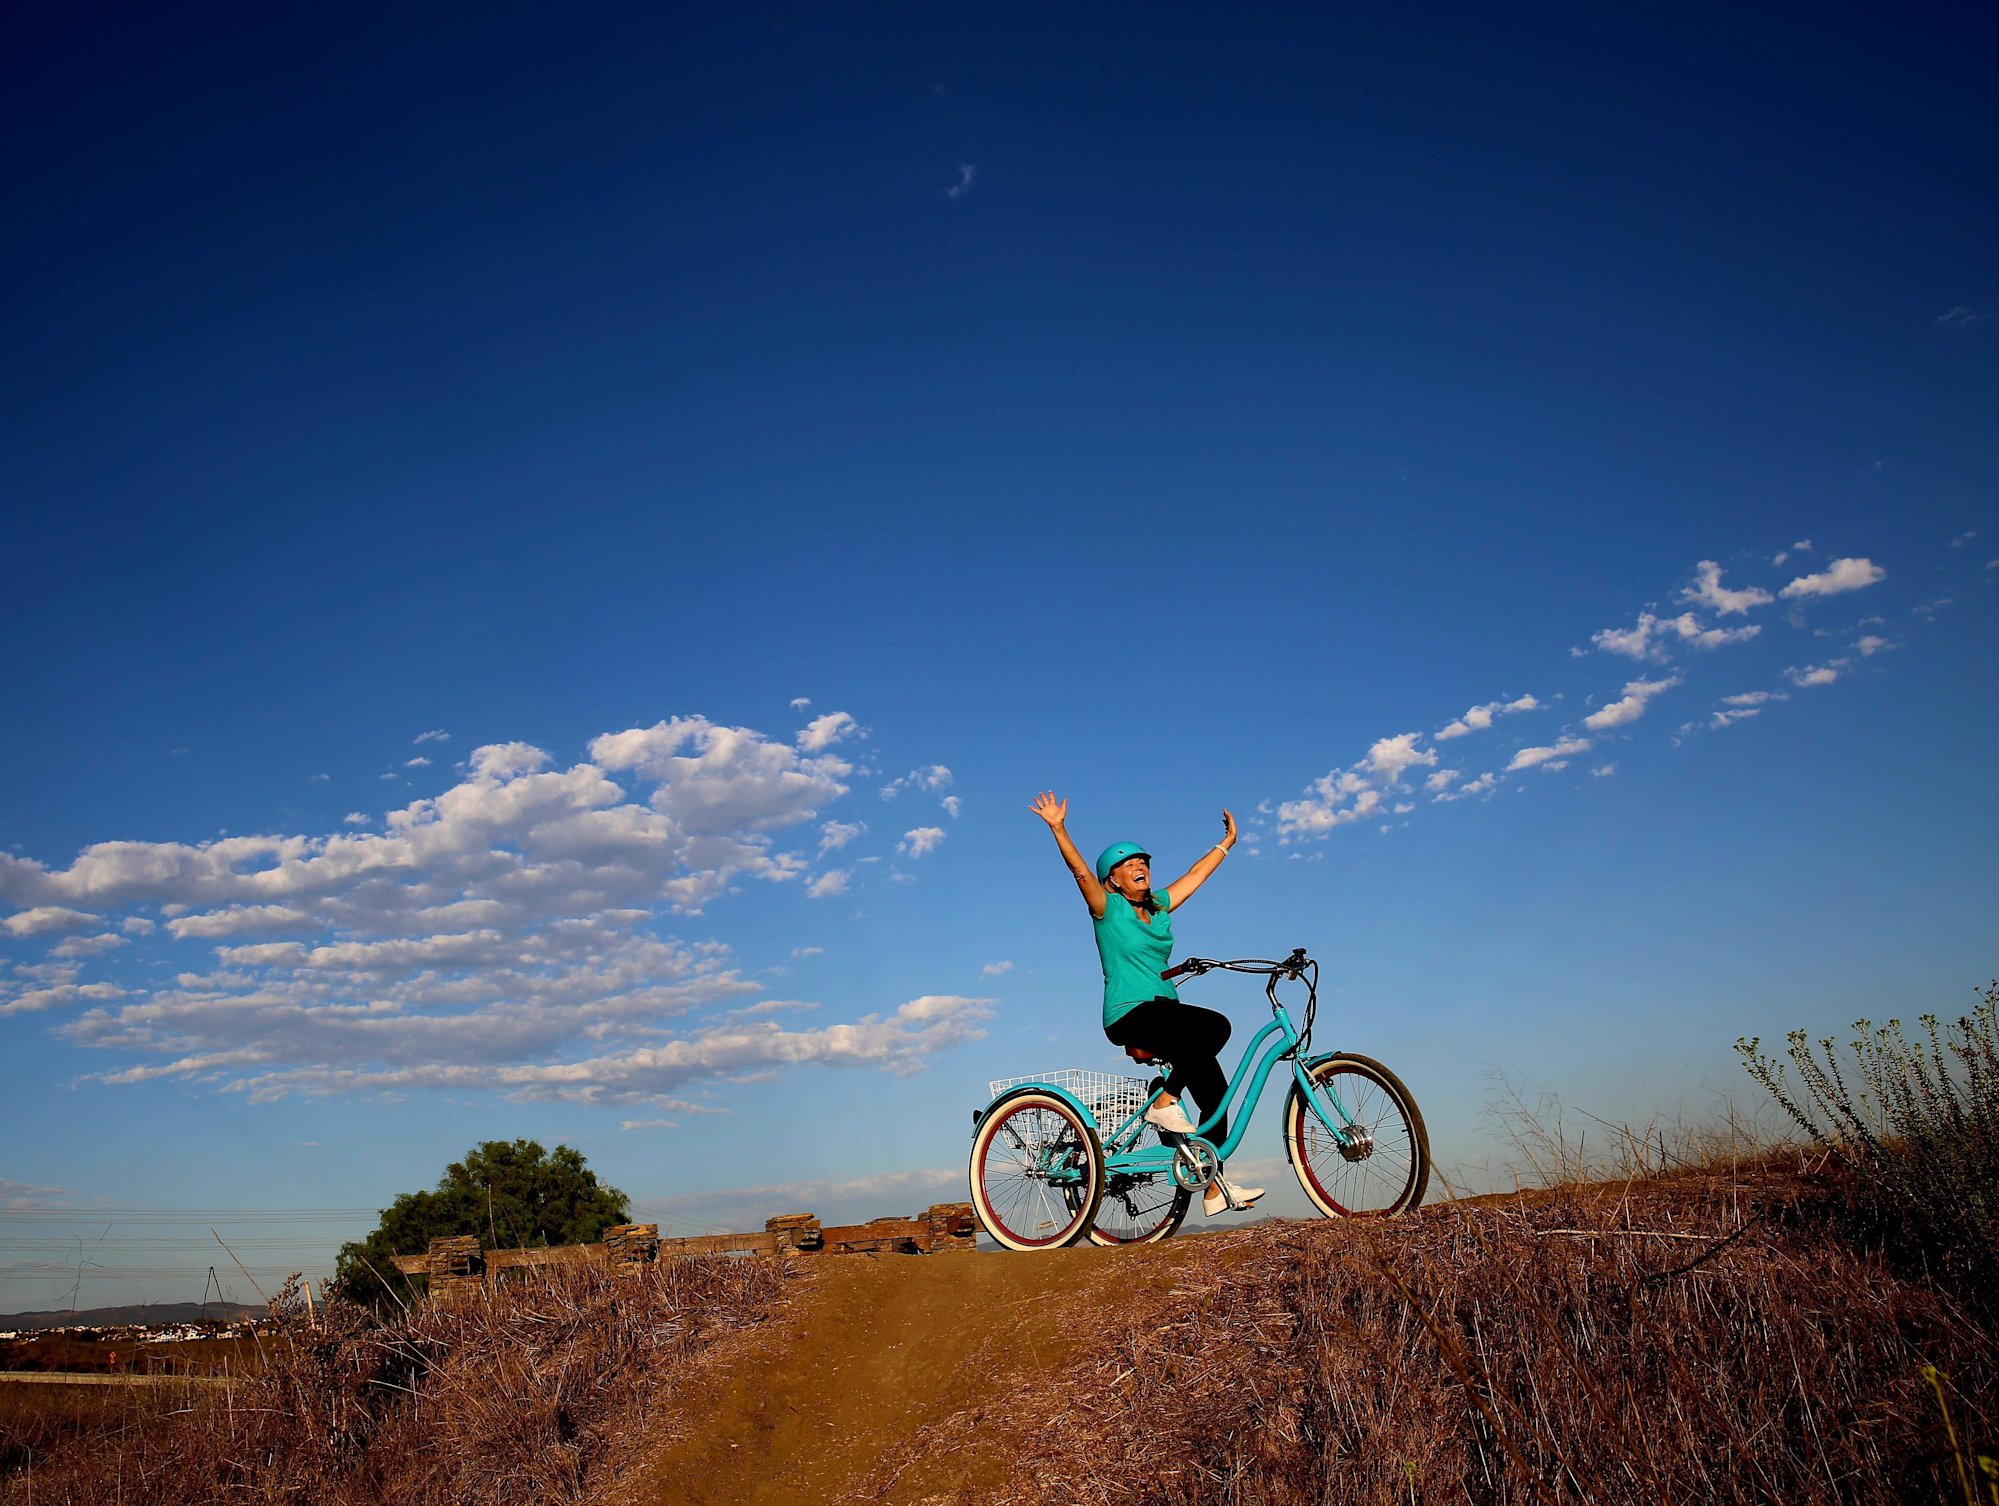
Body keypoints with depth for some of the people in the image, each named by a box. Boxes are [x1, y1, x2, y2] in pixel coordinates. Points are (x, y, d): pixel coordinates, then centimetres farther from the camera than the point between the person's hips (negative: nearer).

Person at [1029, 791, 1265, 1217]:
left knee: (1214, 1087, -3)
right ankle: (1164, 1102, -14)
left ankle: (1215, 1188, 6)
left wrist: (1227, 841, 31)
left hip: (1164, 1012, 7)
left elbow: (1196, 874, 25)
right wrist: (1058, 828, -29)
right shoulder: (1108, 908, -1)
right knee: (1215, 1025, -27)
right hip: (1130, 1015, -7)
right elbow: (1082, 873, -17)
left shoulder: (1160, 906, 16)